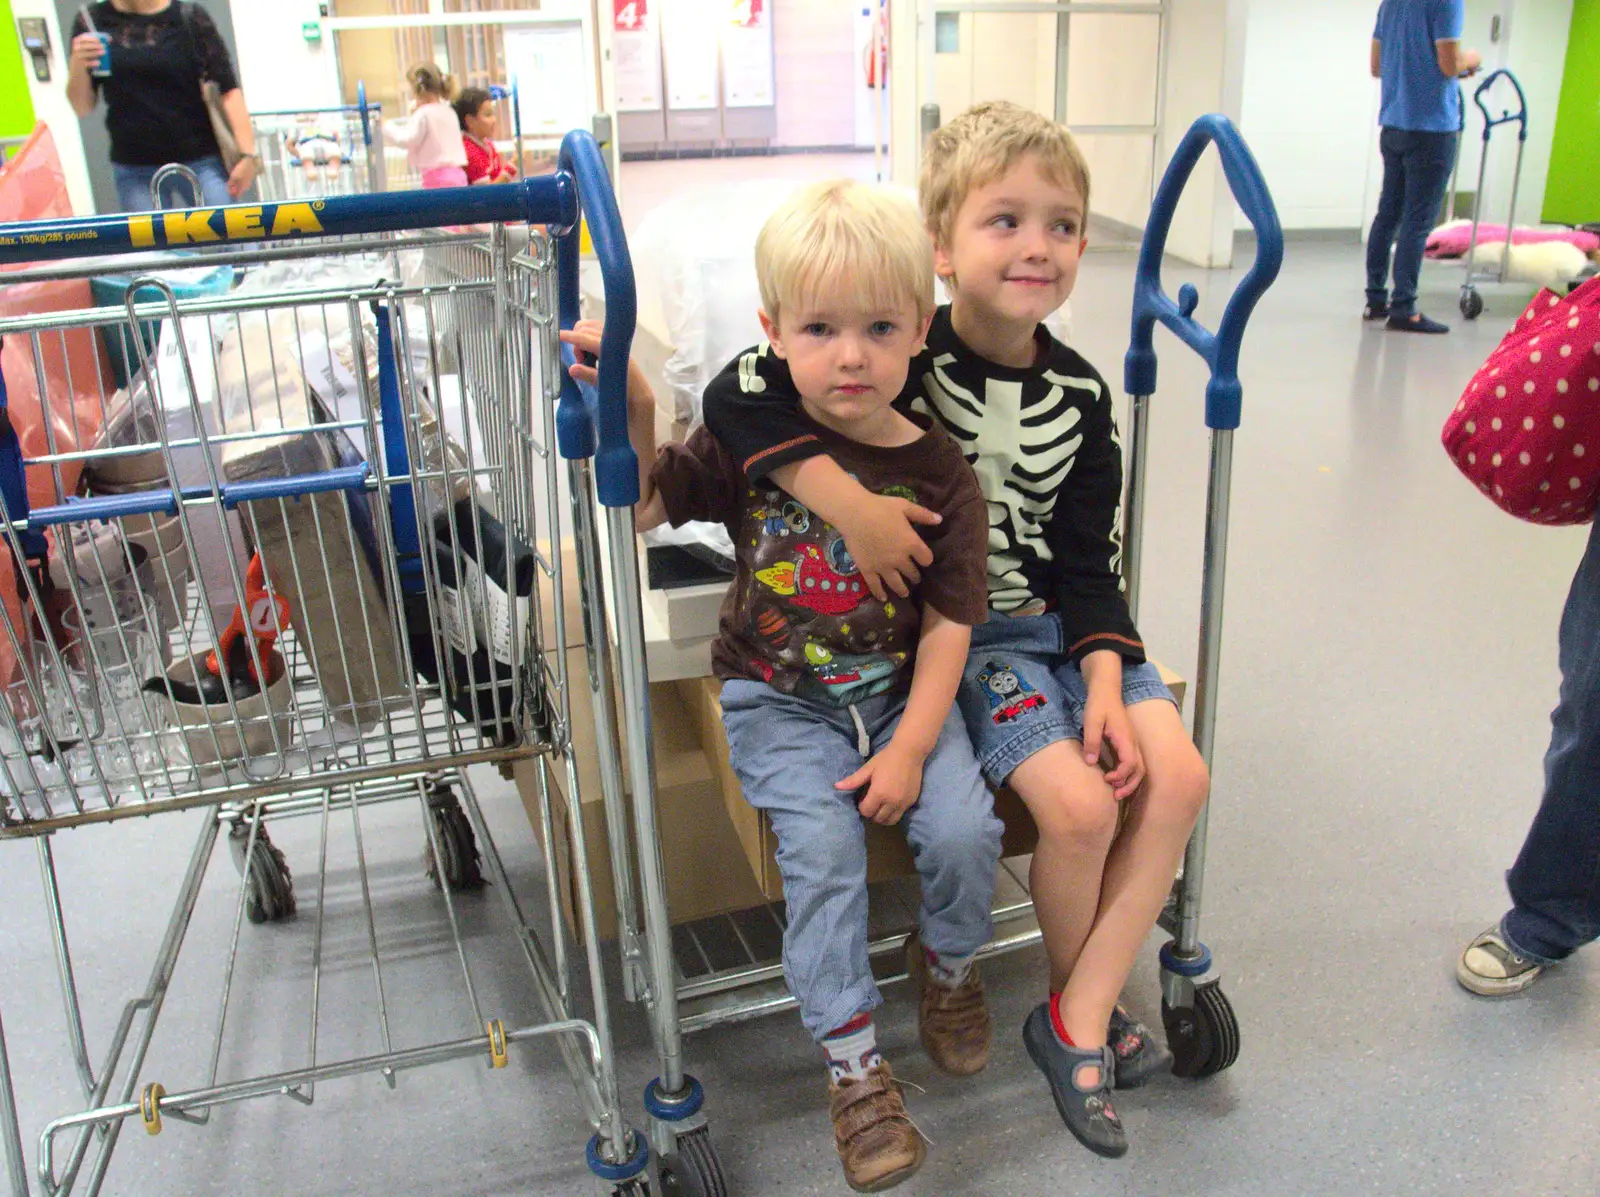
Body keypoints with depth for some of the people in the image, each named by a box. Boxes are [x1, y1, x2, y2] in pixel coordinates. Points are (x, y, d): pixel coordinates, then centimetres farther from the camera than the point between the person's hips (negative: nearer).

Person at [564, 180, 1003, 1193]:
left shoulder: (939, 472, -7)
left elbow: (948, 623, -6)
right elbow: (643, 508, -6)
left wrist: (910, 746, -13)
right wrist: (634, 415, -24)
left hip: (902, 692, 1)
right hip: (777, 700, -1)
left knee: (965, 831, -16)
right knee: (823, 850, -20)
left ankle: (949, 965, 19)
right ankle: (855, 1067, -2)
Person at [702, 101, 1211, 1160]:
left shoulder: (1081, 395, 2)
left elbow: (1089, 560, 3)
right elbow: (737, 403, -24)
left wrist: (1106, 682, -10)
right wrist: (854, 508, -31)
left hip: (1061, 624, 6)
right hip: (953, 631, -5)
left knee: (1177, 776, -11)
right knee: (1080, 802, -21)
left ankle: (1078, 1021, 1)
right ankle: (1087, 1004, 11)